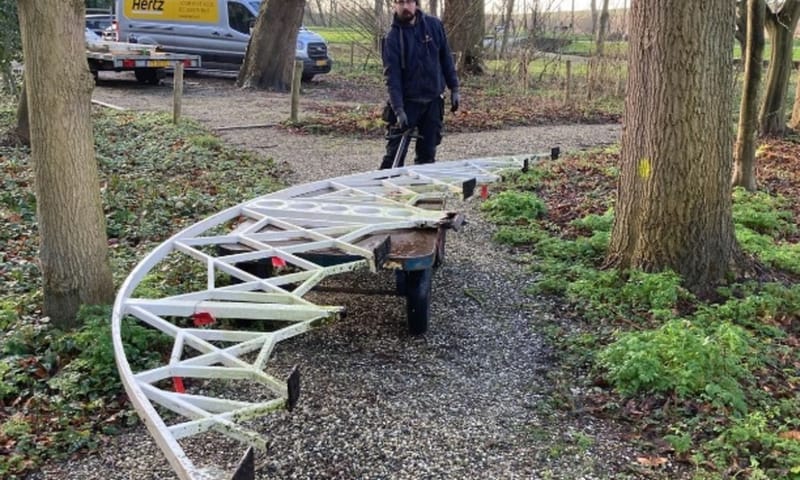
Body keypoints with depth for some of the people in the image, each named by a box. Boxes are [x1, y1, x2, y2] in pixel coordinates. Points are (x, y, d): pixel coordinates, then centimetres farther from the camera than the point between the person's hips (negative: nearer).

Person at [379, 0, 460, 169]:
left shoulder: (434, 25, 0)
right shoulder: (392, 37, -8)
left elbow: (446, 58, 8)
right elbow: (392, 76, -13)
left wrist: (454, 89, 4)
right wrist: (398, 109, -21)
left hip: (434, 99, 3)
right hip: (407, 101, -3)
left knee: (428, 152, 8)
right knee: (395, 153, -2)